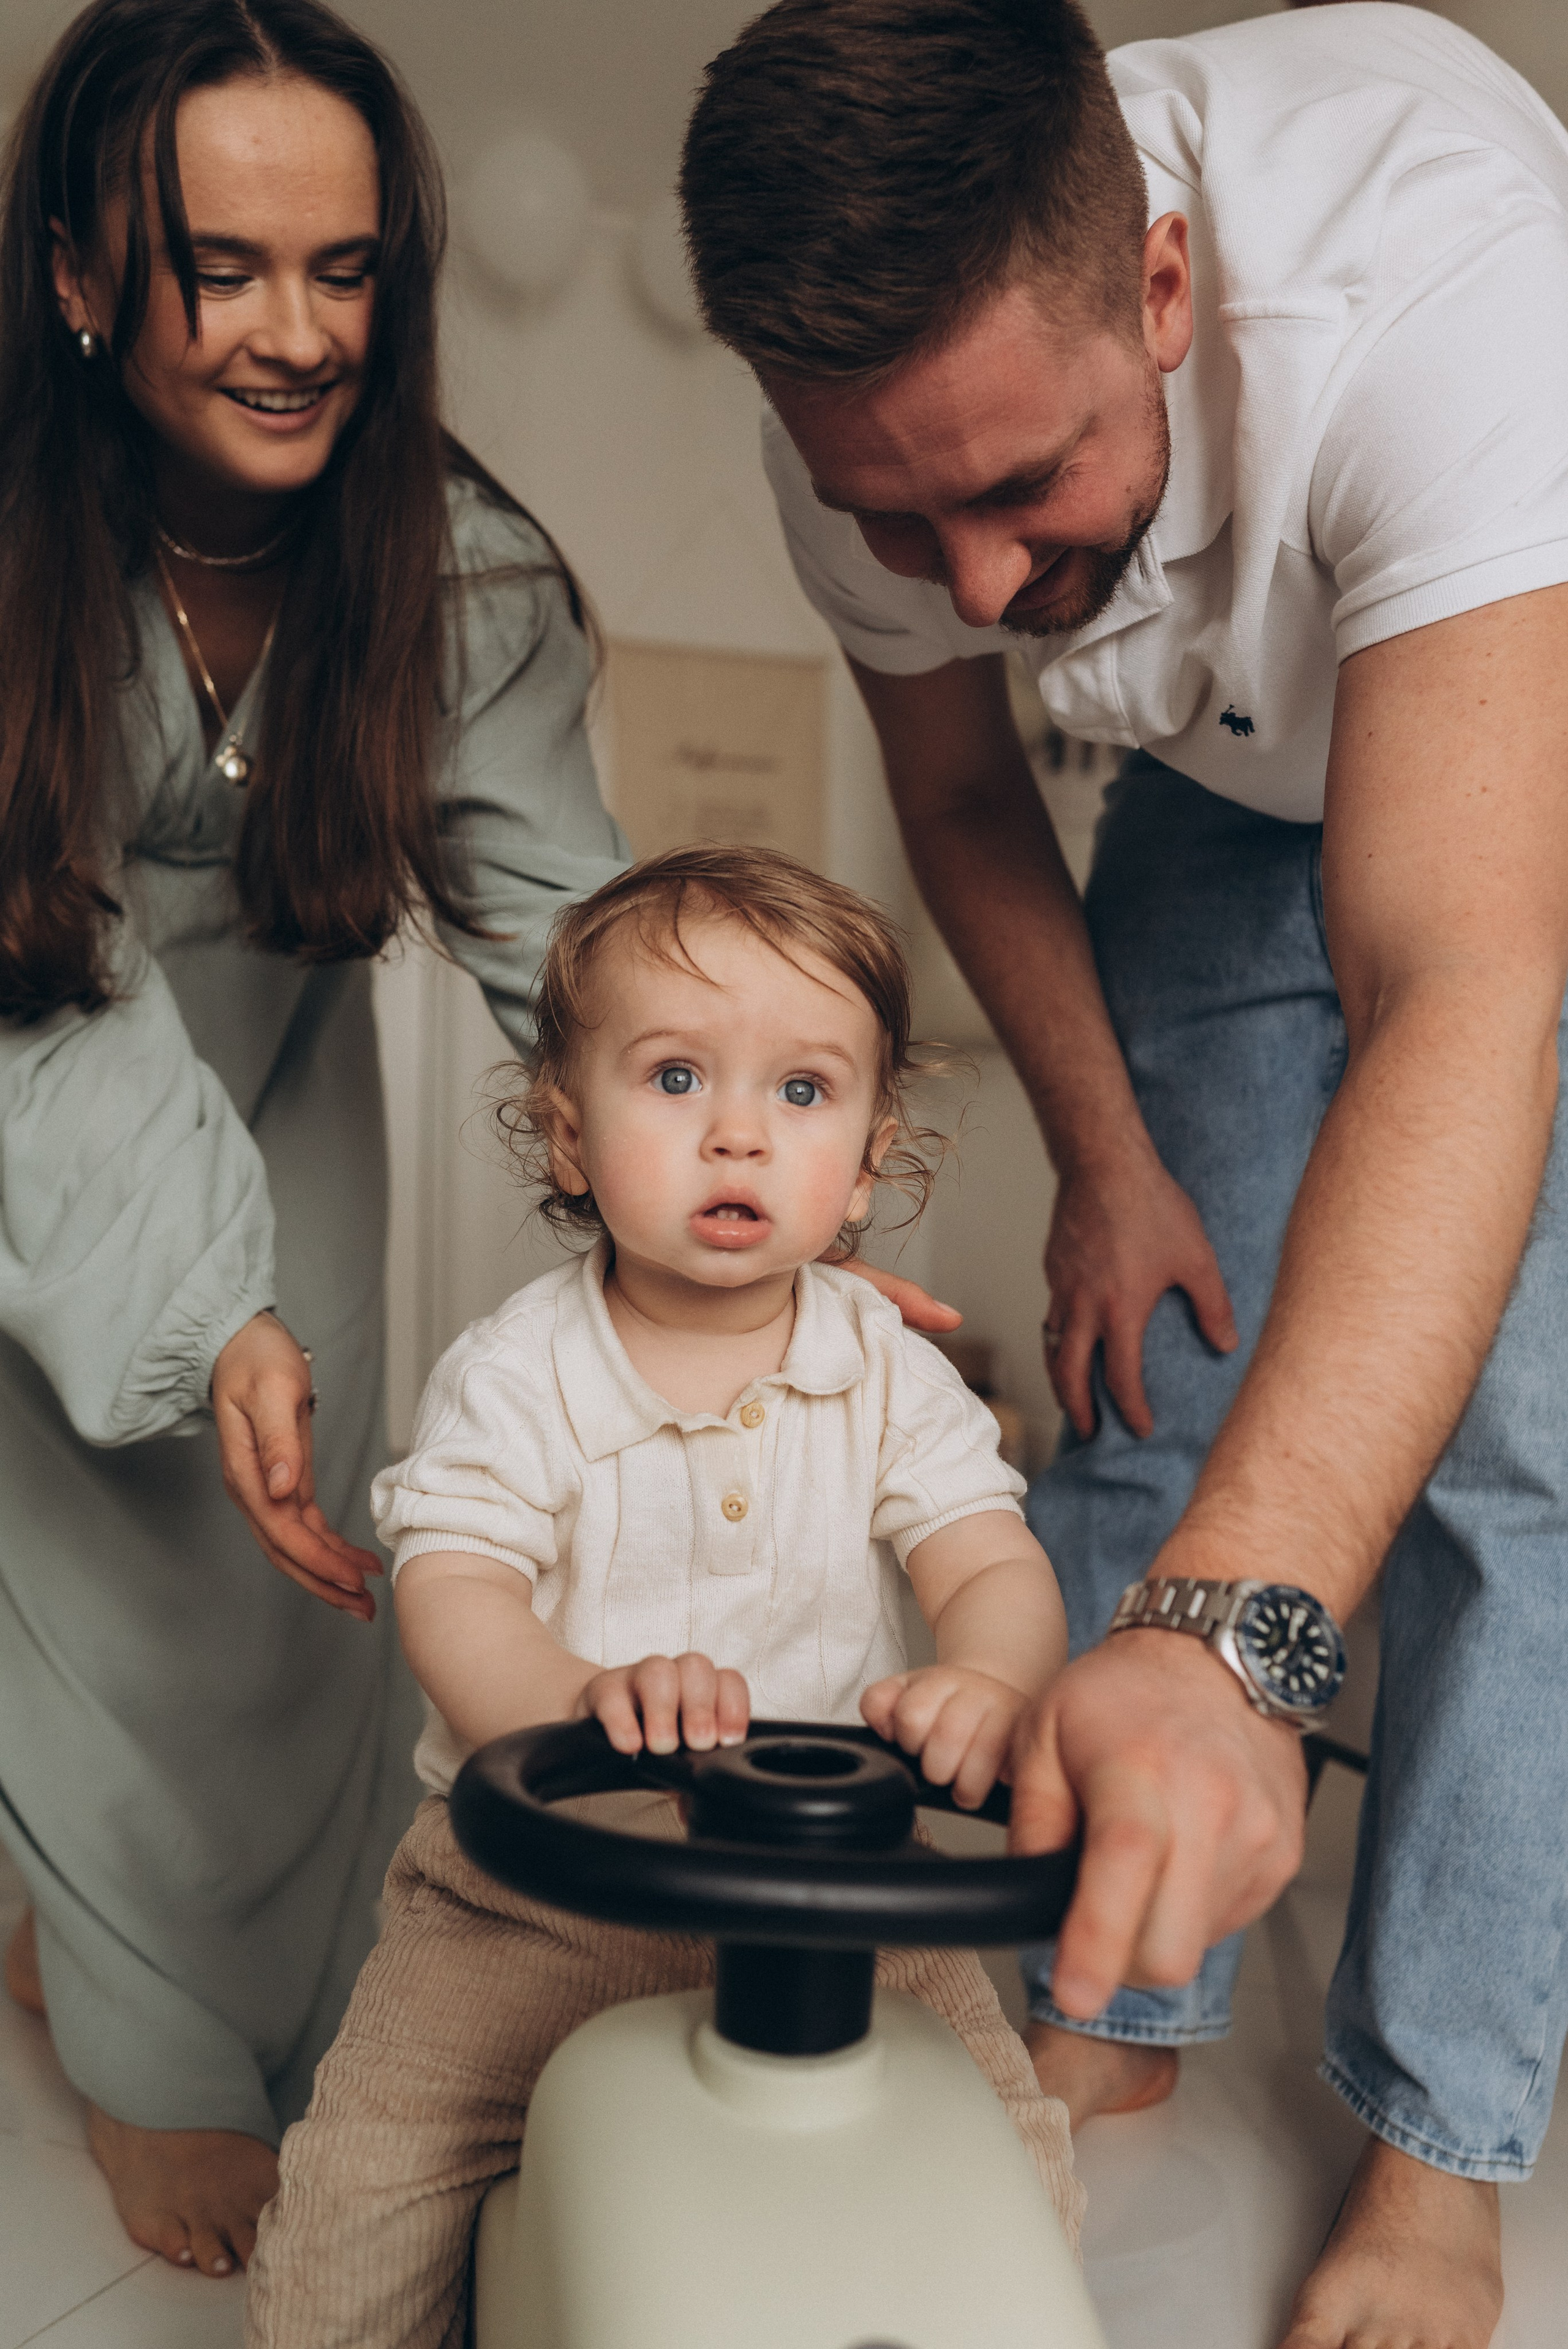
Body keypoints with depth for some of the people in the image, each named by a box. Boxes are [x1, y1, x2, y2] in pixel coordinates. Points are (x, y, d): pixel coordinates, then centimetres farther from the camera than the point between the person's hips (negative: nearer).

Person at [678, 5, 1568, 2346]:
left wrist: (1230, 1627, -58)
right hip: (1233, 784, 4)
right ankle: (1118, 2016, 17)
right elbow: (962, 793, -4)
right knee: (1151, 1381, -3)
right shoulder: (881, 407, -23)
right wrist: (1108, 1162, -6)